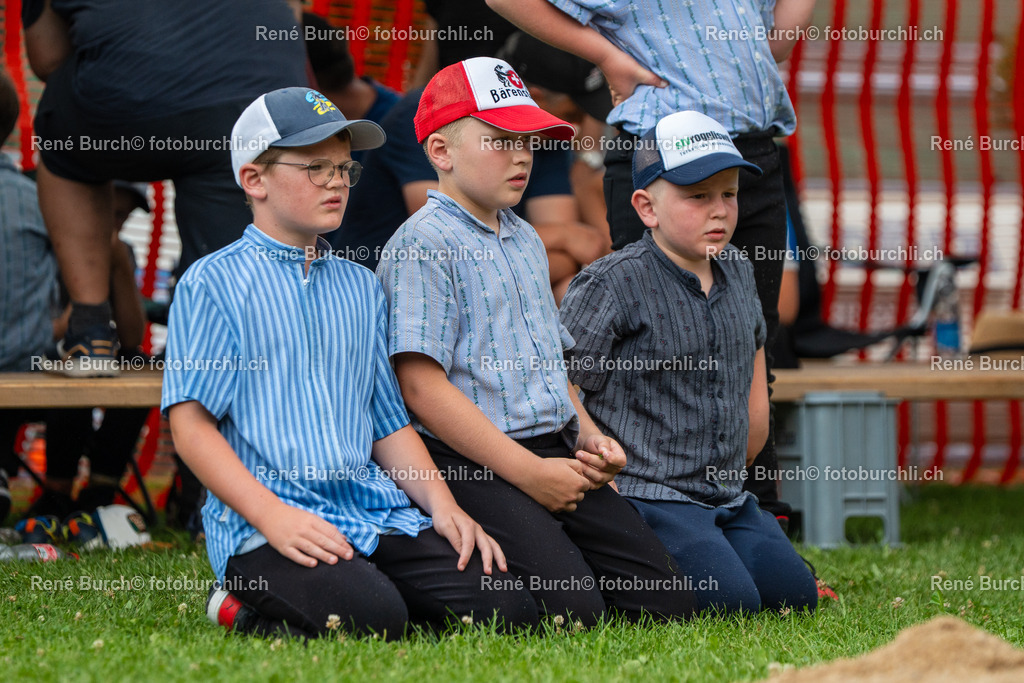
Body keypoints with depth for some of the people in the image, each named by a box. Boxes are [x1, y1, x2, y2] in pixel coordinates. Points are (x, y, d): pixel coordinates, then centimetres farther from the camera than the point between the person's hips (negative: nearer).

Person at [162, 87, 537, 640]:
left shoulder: (360, 287, 23)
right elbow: (191, 424, -6)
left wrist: (442, 507, 6)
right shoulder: (213, 283, 2)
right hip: (261, 524, -7)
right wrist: (273, 516, -18)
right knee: (370, 617, -33)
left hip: (375, 512, 7)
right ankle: (248, 614, -2)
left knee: (506, 612, -14)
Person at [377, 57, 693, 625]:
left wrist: (588, 436, 9)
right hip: (473, 466, -9)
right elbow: (423, 387, -16)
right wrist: (528, 472, -18)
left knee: (664, 599, -2)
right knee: (569, 609, -24)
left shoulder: (526, 242, 21)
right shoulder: (423, 247, -9)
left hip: (555, 454, 9)